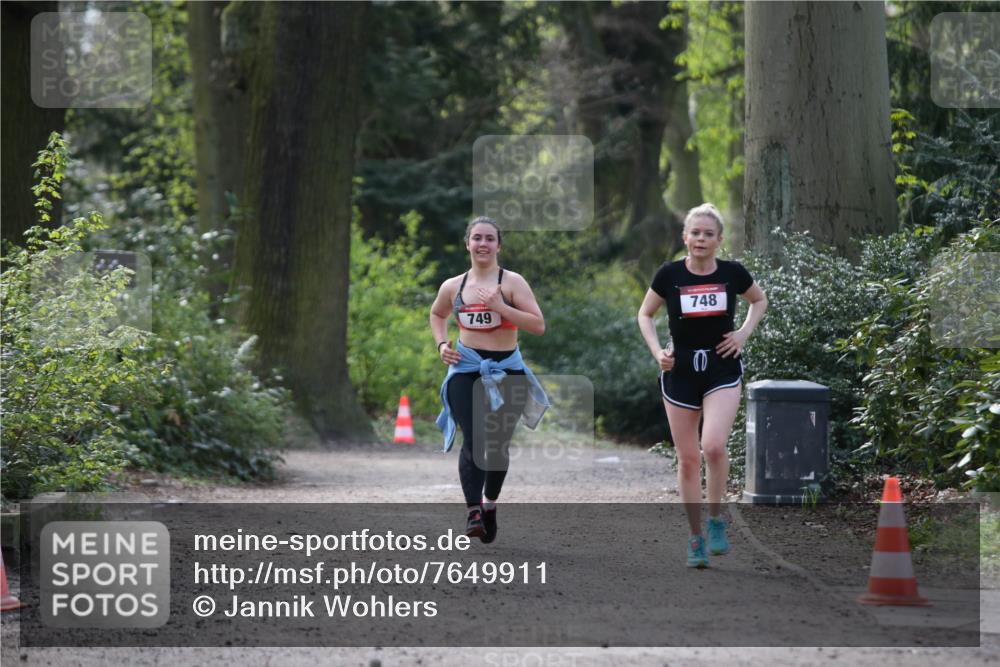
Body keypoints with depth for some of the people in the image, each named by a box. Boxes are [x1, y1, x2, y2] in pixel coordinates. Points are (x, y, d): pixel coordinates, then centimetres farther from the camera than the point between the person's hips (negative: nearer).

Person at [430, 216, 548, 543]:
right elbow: (437, 314, 28)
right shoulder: (452, 287, 6)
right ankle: (473, 511, -20)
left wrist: (501, 307, -23)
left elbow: (538, 325, -15)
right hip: (466, 370, 1)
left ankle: (490, 503, 31)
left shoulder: (512, 282, -6)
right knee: (473, 442, -15)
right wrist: (441, 344, 10)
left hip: (507, 371, -1)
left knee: (498, 444, 10)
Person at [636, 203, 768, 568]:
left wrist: (744, 333, 1)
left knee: (714, 445, -22)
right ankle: (696, 538, 16)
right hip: (680, 371, 1)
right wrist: (657, 351, -5)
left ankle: (716, 521, -2)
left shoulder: (733, 273, -3)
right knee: (687, 458, 4)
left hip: (722, 369, -1)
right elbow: (645, 314, 10)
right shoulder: (669, 275, -5)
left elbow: (760, 300, 16)